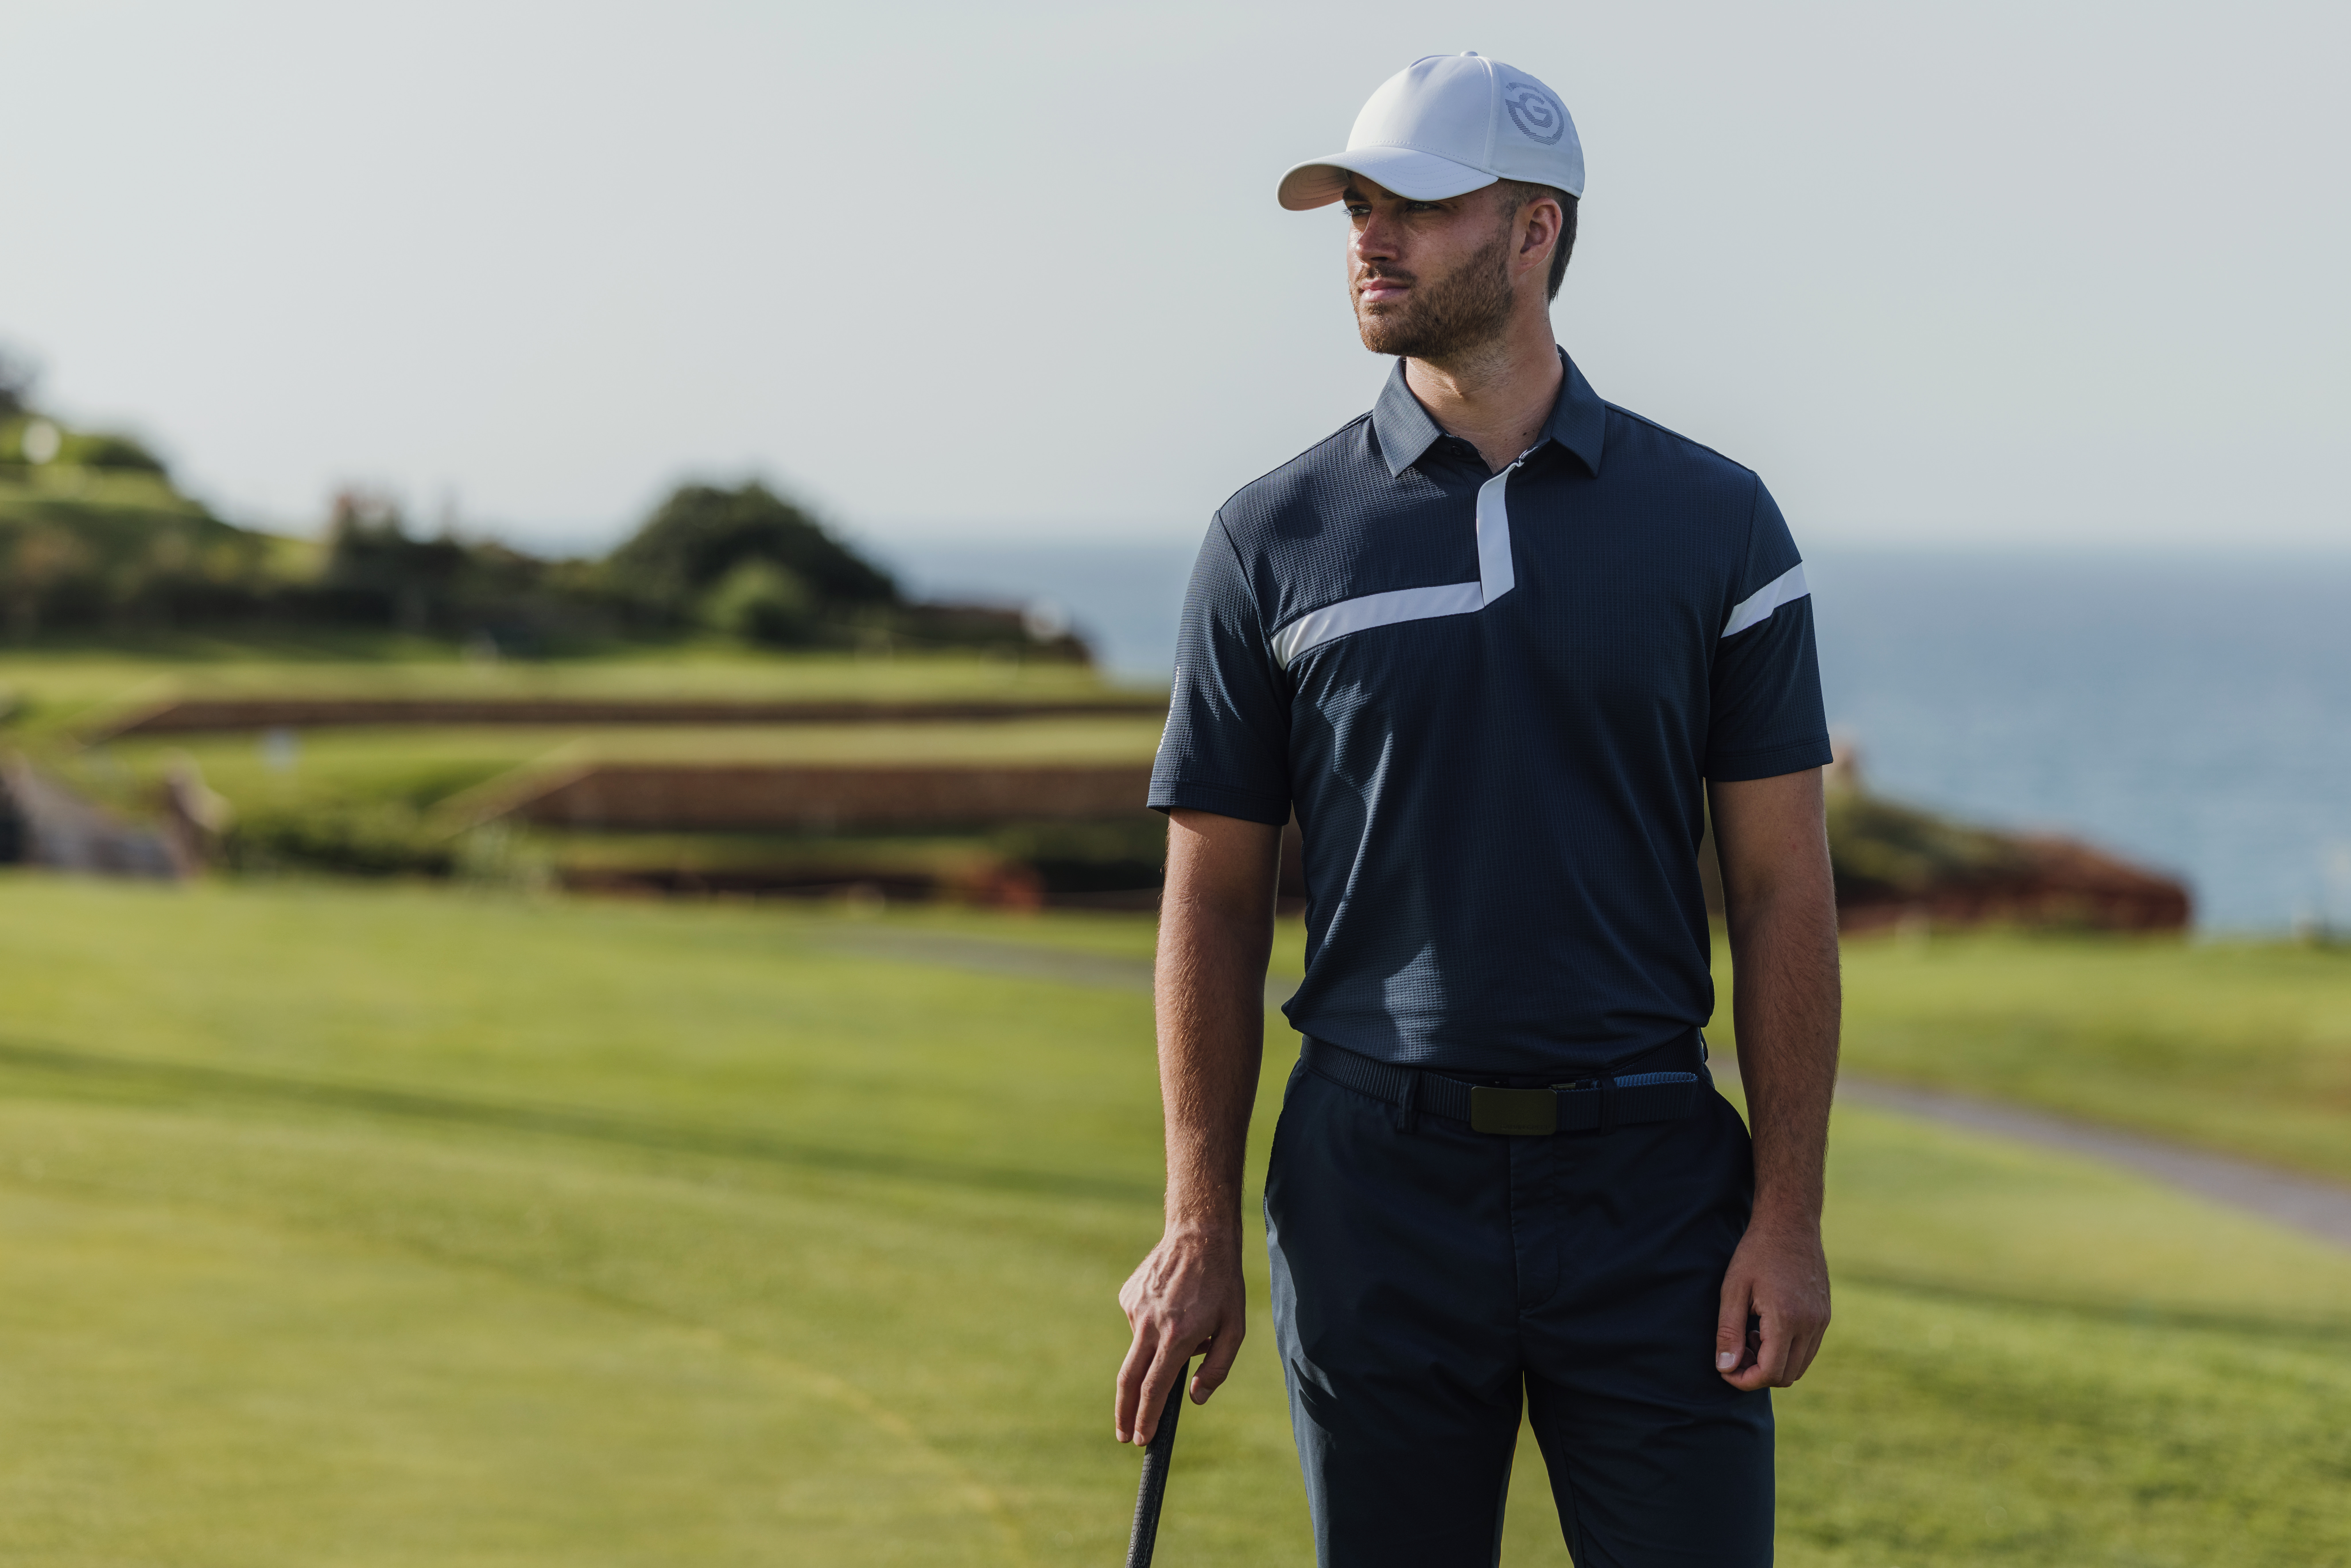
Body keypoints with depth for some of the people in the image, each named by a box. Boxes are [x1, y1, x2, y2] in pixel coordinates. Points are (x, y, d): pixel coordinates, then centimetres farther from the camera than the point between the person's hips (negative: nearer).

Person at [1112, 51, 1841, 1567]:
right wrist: (1201, 1228, -1)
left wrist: (1792, 1215, -5)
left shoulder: (1715, 521, 3)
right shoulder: (1277, 540, 3)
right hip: (1380, 1192, 1)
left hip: (1649, 1181, 0)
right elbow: (1215, 898, 5)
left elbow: (1782, 884, 2)